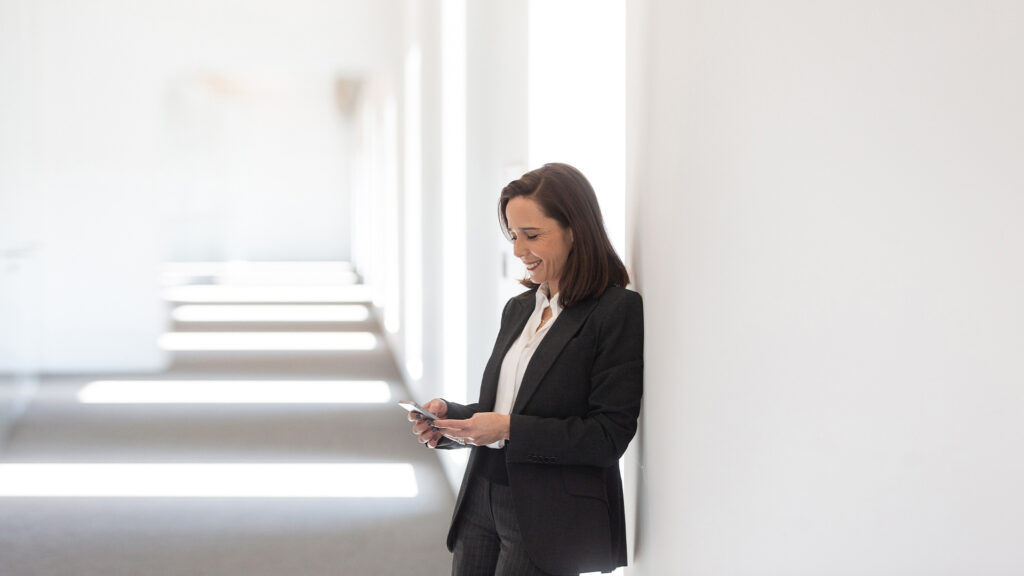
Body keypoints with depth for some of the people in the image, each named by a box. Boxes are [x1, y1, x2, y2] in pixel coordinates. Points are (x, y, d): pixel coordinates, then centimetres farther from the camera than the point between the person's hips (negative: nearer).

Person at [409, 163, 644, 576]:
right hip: (482, 503, 7)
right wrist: (447, 416, -1)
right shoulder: (519, 309, 13)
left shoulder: (619, 311, -11)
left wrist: (510, 430, -19)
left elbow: (609, 436, -15)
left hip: (548, 523, -7)